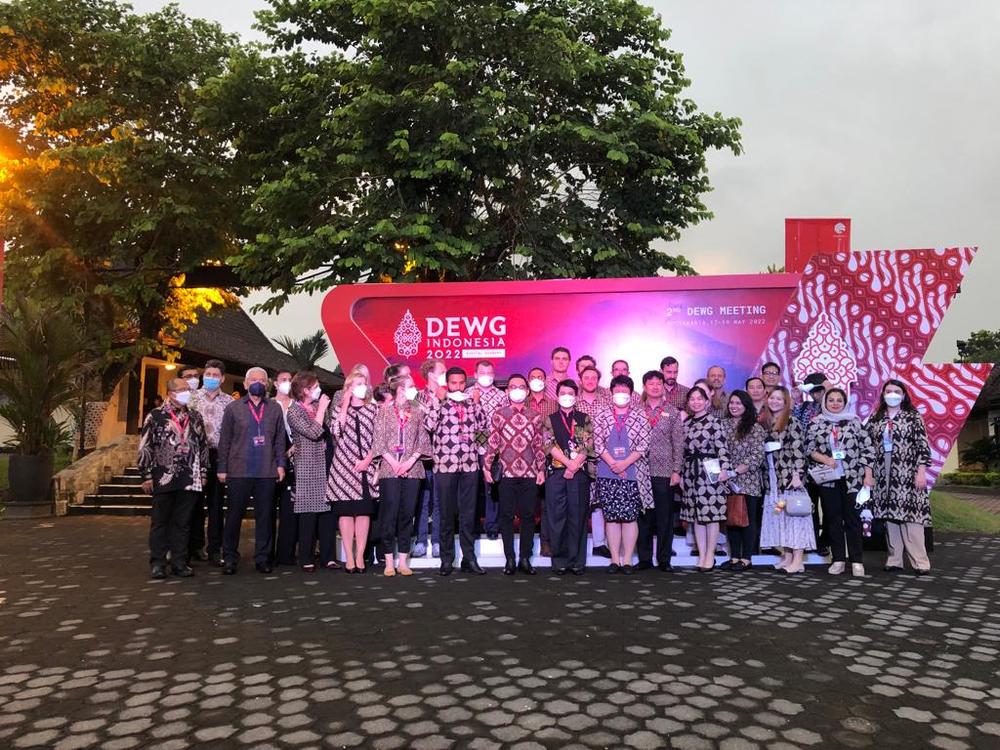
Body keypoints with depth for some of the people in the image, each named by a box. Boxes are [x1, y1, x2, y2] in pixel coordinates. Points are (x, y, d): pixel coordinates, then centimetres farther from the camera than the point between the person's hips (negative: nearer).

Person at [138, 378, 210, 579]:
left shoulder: (195, 417, 12)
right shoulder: (155, 416, -1)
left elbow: (203, 446, 15)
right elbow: (145, 447, -2)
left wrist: (203, 472, 11)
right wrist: (147, 476, -6)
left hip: (189, 480, 3)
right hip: (163, 479, -3)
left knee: (183, 523, 8)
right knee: (160, 521, 6)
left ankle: (179, 562, 16)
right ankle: (157, 563, 14)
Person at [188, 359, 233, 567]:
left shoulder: (229, 402, 6)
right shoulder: (192, 397, 6)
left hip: (218, 456, 0)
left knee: (216, 503, 4)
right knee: (194, 501, 5)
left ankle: (214, 550, 11)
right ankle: (193, 546, 17)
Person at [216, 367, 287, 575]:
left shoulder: (275, 409, 10)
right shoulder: (233, 408, 6)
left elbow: (280, 439, 12)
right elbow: (224, 440, 5)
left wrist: (280, 464, 4)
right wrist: (222, 468, 1)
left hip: (267, 472, 1)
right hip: (239, 471, -1)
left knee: (265, 516, 5)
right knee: (235, 515, 4)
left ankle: (262, 558, 14)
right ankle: (229, 558, 15)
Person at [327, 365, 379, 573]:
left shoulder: (374, 408, 9)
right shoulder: (339, 408, 9)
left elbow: (378, 438, 4)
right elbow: (335, 431, -10)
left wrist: (368, 459, -7)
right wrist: (345, 405, -7)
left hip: (366, 467, 1)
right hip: (344, 465, 0)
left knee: (364, 511, 0)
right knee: (346, 511, -1)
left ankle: (360, 556, 6)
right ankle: (349, 557, 4)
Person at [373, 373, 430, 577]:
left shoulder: (417, 411, 10)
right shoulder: (385, 410, 4)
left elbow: (423, 439, 6)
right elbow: (379, 440, 0)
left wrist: (410, 461, -7)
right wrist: (393, 462, -10)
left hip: (412, 469, 2)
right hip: (389, 468, -2)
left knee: (407, 514, 3)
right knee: (389, 514, -3)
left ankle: (403, 561, 10)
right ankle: (389, 562, 5)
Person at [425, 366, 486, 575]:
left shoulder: (470, 403, 11)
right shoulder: (439, 403, 2)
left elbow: (480, 426, 4)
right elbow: (429, 425, -13)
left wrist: (476, 403, 0)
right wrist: (438, 400, -11)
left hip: (470, 464, 3)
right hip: (445, 464, -3)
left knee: (468, 513, 7)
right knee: (447, 514, 5)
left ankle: (469, 558, 16)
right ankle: (447, 559, 15)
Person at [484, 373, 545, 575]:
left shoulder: (535, 416, 8)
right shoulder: (498, 415, 3)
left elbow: (539, 445, 10)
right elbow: (492, 443, 2)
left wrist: (541, 469, 6)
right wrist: (487, 467, -2)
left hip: (529, 473, 2)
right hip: (506, 472, -1)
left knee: (528, 516, 4)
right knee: (507, 516, 3)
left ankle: (525, 559, 15)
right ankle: (510, 560, 13)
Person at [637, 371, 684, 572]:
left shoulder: (673, 413, 7)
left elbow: (678, 445, 4)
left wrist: (676, 471, -3)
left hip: (665, 472, 0)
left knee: (665, 517, 3)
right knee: (643, 517, 5)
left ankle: (663, 559, 13)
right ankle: (644, 559, 14)